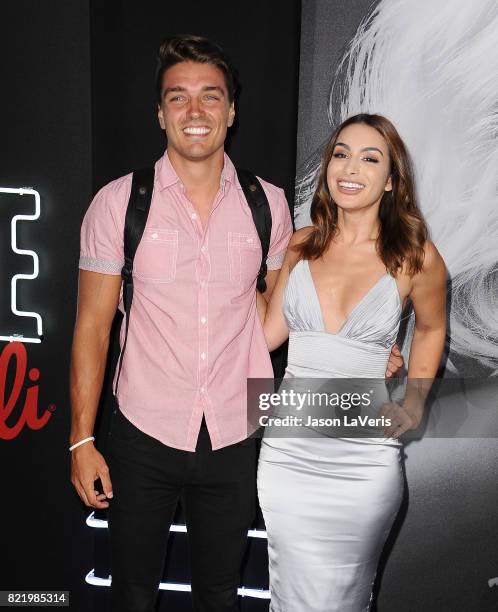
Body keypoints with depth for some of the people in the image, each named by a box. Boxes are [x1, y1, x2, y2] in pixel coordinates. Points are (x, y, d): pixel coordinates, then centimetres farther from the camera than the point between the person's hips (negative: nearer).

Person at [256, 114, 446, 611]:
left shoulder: (416, 257, -5)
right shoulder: (301, 245, 2)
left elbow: (431, 329, 12)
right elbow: (269, 332, 5)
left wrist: (414, 401, 3)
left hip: (364, 459, -2)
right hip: (287, 451, 2)